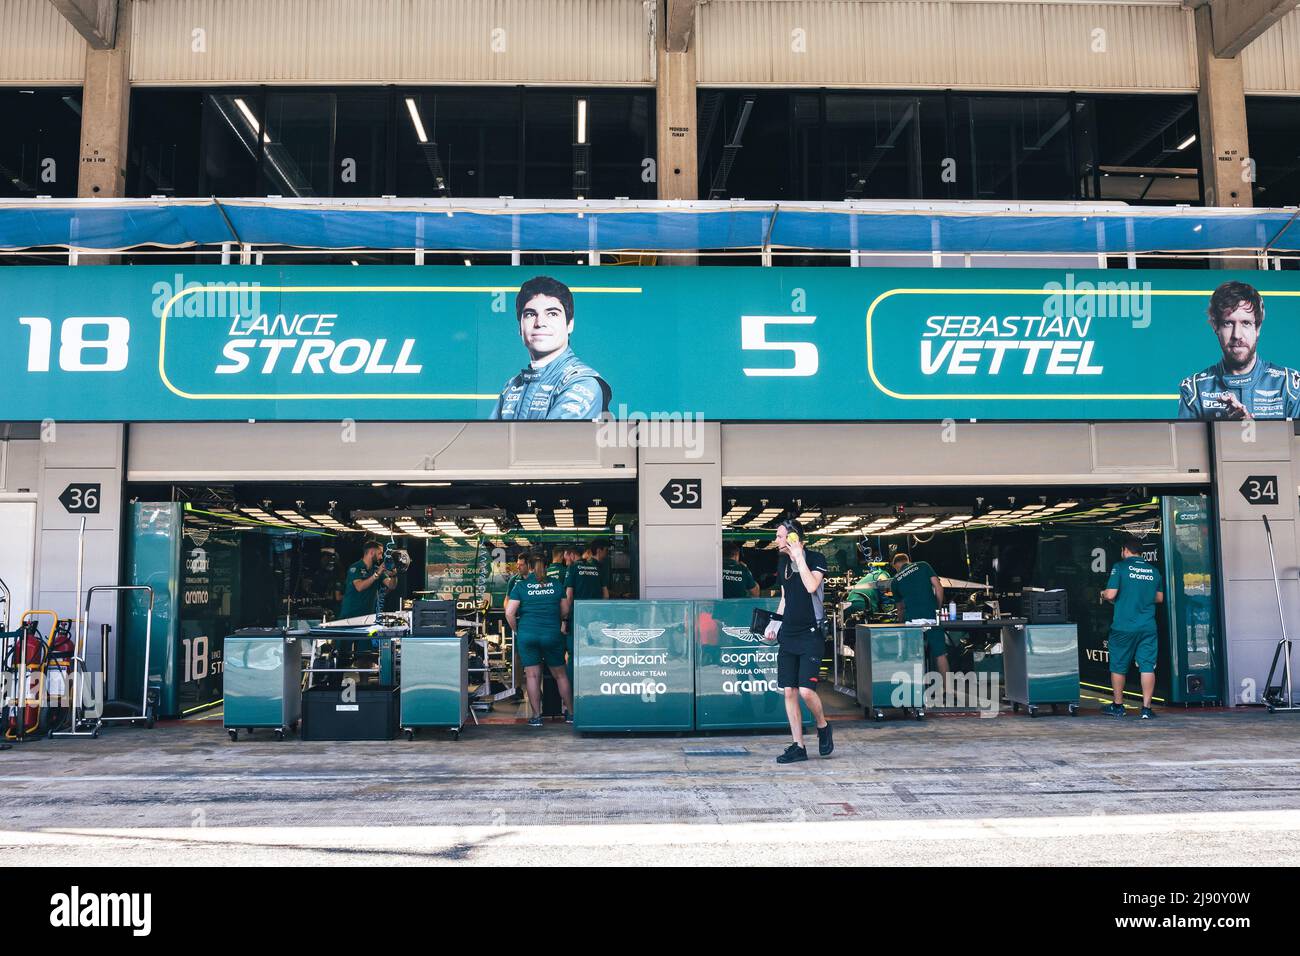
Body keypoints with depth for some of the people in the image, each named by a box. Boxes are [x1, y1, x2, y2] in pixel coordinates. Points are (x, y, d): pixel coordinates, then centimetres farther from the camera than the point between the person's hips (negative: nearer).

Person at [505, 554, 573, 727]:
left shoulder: (521, 585, 0)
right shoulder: (556, 584, 5)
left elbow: (509, 612, -7)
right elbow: (565, 611, 9)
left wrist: (516, 630, 7)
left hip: (527, 634, -1)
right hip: (552, 634, 1)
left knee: (532, 675, 5)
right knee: (560, 674, 12)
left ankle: (536, 716, 7)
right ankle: (570, 713, 20)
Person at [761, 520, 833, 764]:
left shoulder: (815, 558, -6)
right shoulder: (783, 563, 13)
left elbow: (811, 586, -24)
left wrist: (799, 556, -17)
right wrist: (774, 624, 15)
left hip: (811, 634, -6)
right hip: (788, 634, 6)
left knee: (806, 690, -14)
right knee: (789, 691, 2)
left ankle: (823, 727, 15)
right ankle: (798, 746, 10)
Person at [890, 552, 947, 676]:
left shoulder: (895, 581, 15)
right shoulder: (923, 566, 10)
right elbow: (938, 588, 0)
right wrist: (937, 608, 10)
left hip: (911, 619, 1)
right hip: (931, 615, -1)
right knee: (940, 654, 5)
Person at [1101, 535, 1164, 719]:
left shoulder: (1120, 567, -6)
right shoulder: (1153, 570, 8)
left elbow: (1111, 594, -11)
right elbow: (1160, 598, 18)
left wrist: (1103, 594, 10)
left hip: (1124, 626, -3)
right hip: (1148, 626, 3)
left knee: (1118, 666, 10)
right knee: (1147, 666, 3)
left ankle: (1118, 706, 18)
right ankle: (1146, 708, 0)